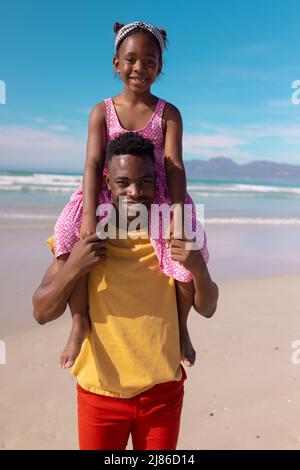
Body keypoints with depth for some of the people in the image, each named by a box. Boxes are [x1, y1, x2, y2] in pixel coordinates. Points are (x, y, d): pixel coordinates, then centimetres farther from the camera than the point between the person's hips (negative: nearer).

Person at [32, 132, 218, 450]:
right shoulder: (84, 234, -8)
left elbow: (207, 309, 0)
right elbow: (41, 313, -7)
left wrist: (199, 269, -20)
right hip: (100, 392, -1)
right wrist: (72, 268, -24)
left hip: (163, 392, 2)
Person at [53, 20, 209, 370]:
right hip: (109, 195, 1)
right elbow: (93, 162, -7)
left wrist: (178, 213, -24)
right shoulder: (102, 111, 6)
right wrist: (90, 214, -22)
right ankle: (81, 321, -10)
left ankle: (180, 325, -2)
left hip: (156, 195, 0)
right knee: (68, 233, -28)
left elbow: (174, 165, -8)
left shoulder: (168, 113, 5)